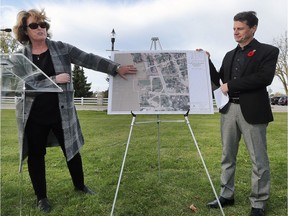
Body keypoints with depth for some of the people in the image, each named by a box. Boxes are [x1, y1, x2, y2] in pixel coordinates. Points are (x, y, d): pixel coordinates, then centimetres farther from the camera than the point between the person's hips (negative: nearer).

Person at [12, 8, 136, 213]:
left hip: (61, 112, 0)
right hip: (34, 116, 0)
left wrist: (116, 68, -17)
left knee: (72, 150, 11)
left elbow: (89, 59, -8)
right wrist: (54, 80, -19)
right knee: (36, 155, 10)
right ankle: (41, 197, 30)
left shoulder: (61, 48, 0)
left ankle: (80, 186, 36)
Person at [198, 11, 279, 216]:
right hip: (229, 109, 6)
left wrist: (231, 85, -15)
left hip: (252, 111, -5)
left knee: (259, 159, 3)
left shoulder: (268, 51, -1)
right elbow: (218, 80, 15)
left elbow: (265, 77, -16)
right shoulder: (230, 55, 17)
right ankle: (227, 195, 25)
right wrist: (207, 61, 3)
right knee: (227, 156, 12)